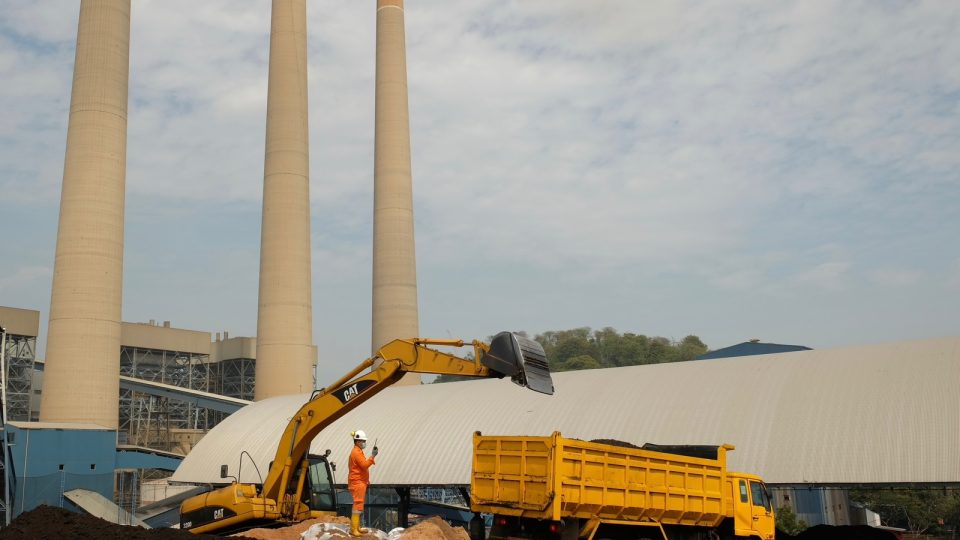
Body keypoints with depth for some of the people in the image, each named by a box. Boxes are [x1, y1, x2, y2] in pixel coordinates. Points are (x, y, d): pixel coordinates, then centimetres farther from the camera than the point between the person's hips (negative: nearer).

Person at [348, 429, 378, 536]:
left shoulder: (358, 451, 17)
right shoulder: (356, 452, -15)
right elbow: (364, 465, -25)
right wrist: (372, 456, -27)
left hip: (360, 482, 11)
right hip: (357, 482, -11)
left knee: (358, 505, 14)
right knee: (357, 505, -11)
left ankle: (357, 527, 20)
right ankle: (353, 529, -10)